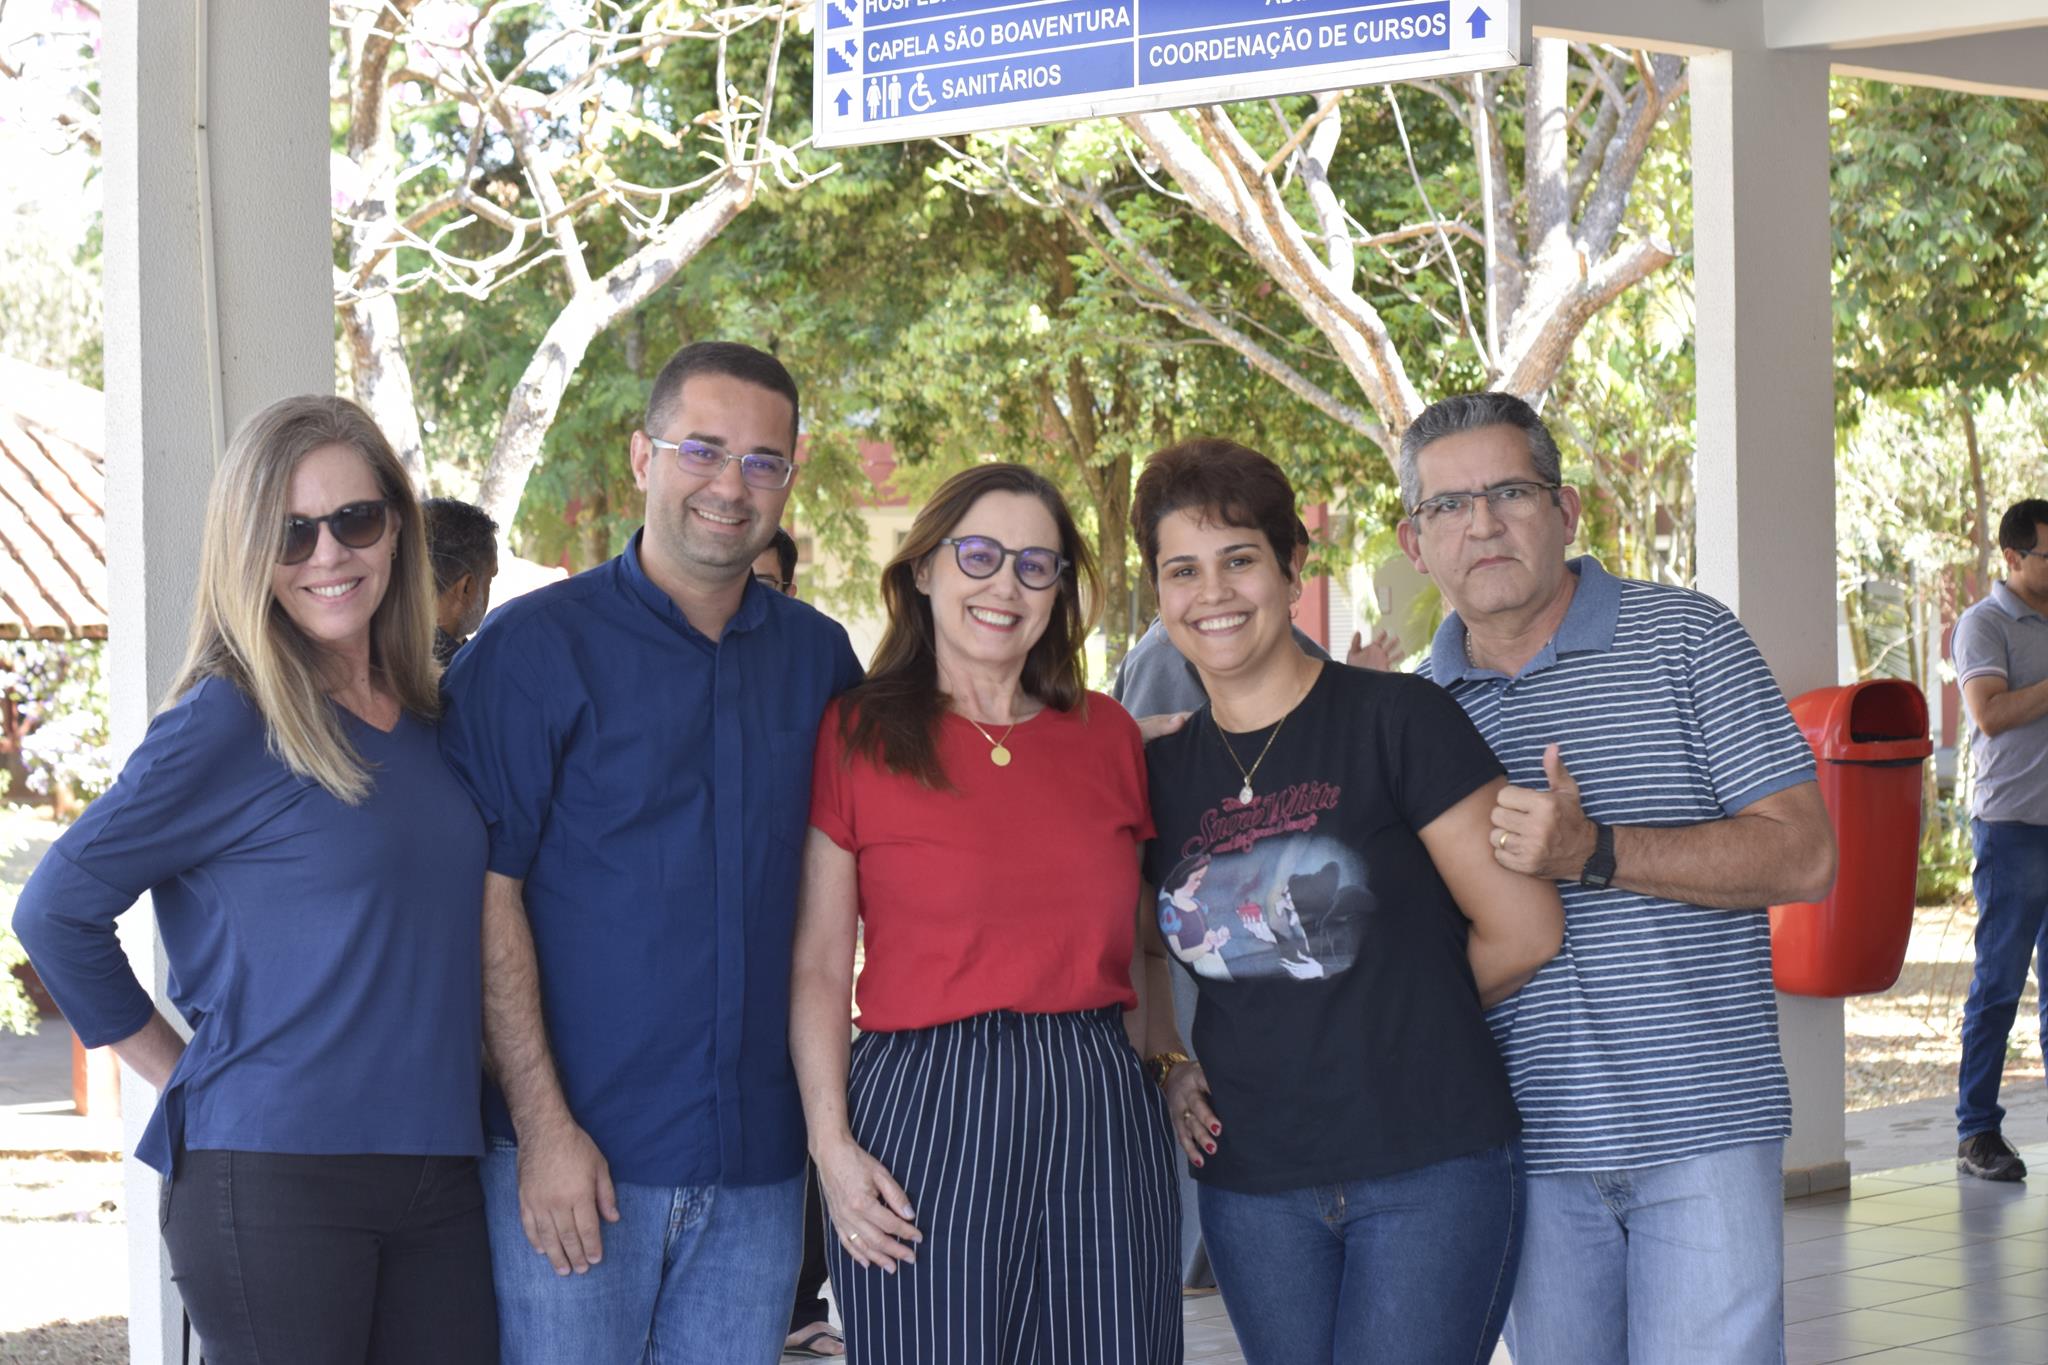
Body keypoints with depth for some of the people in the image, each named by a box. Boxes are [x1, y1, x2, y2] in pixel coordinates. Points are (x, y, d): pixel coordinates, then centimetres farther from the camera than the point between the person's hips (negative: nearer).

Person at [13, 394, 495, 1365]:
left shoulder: (423, 721, 11)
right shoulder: (225, 724, -6)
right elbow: (57, 910, -3)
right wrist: (178, 1069, 1)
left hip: (437, 1170, 6)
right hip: (273, 1183, -6)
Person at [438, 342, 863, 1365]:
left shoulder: (818, 657, 10)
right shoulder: (533, 646, -4)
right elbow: (487, 894, -8)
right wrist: (542, 1125, -15)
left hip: (759, 1165, 4)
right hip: (575, 1161, -4)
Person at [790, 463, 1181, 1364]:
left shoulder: (1109, 735, 11)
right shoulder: (855, 738, 0)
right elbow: (819, 969, -1)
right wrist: (831, 1144, -10)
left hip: (1100, 1113, 4)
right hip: (923, 1111, -4)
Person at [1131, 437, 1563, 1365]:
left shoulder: (1396, 719, -7)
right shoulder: (1161, 771, 8)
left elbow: (1523, 930, -8)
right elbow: (1137, 947, 25)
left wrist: (1406, 1013, 6)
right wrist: (1163, 1062, 8)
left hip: (1429, 1172, -5)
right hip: (1250, 1181, 5)